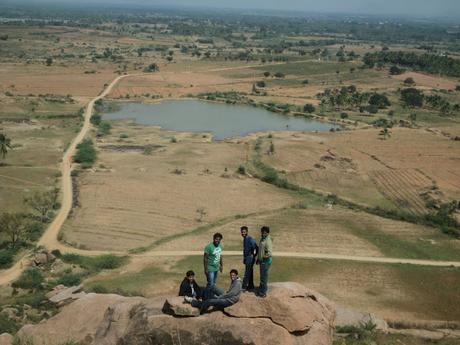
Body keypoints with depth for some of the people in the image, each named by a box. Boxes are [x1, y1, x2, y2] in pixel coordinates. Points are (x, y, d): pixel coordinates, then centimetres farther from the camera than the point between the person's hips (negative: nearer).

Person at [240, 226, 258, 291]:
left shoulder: (251, 240, -18)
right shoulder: (244, 239, 10)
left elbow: (256, 249, -19)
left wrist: (253, 256, -12)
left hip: (250, 259, -9)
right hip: (246, 259, 9)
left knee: (247, 273, -6)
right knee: (249, 273, 14)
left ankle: (244, 287, -3)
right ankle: (251, 286, 22)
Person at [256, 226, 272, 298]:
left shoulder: (268, 241, -20)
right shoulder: (262, 239, 9)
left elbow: (269, 253, -26)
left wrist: (263, 257, -18)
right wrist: (258, 259, 20)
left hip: (266, 260, -9)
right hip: (261, 260, 9)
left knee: (264, 277, -2)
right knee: (262, 276, 17)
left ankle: (263, 292, 6)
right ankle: (261, 290, 27)